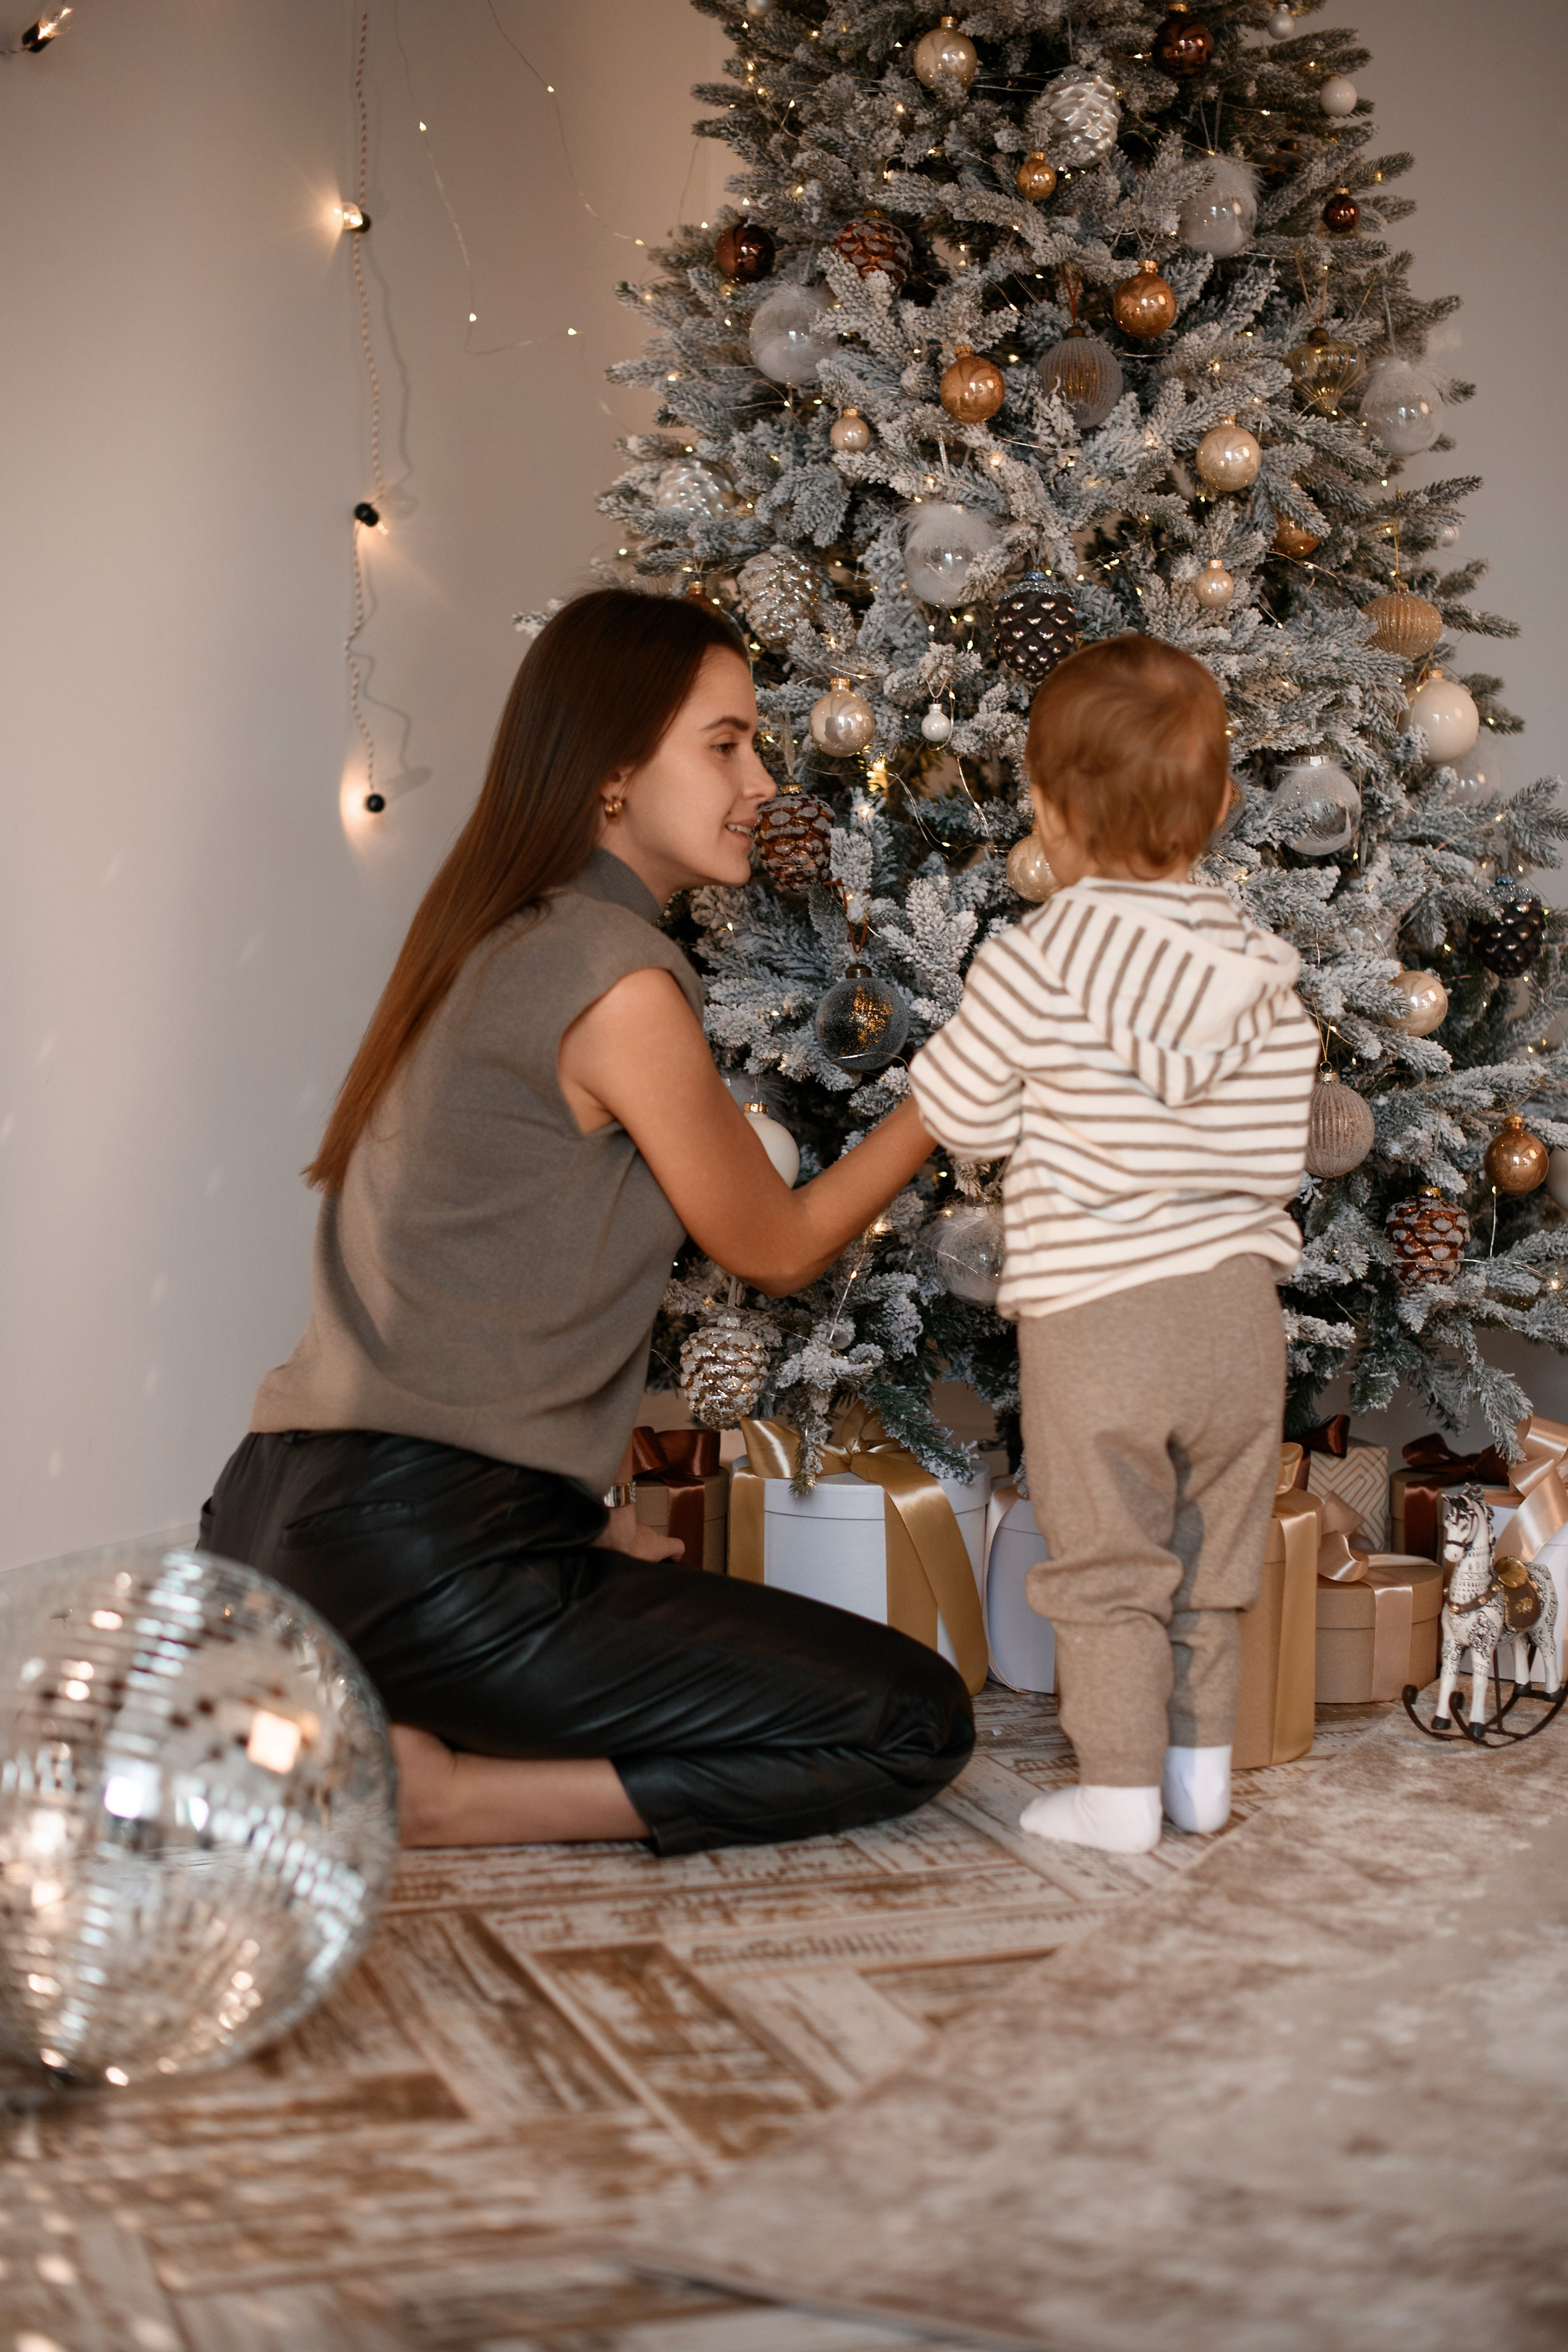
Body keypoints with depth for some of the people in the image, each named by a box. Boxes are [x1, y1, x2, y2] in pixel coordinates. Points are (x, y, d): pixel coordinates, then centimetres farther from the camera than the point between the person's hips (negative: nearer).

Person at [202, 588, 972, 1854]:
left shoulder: (491, 942, 16)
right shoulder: (616, 980, -12)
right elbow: (778, 1250, 1)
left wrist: (600, 1510, 16)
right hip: (422, 1552, -9)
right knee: (915, 1724, -3)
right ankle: (437, 1793, -9)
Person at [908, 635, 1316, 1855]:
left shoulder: (1035, 961, -14)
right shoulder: (1265, 968, 0)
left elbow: (960, 1112, -2)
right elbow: (1277, 1152, 5)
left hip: (1094, 1309, -4)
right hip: (1237, 1298, 5)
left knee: (1107, 1568, 7)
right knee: (1212, 1560, 17)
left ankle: (1119, 1790, 11)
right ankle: (1201, 1767, 27)